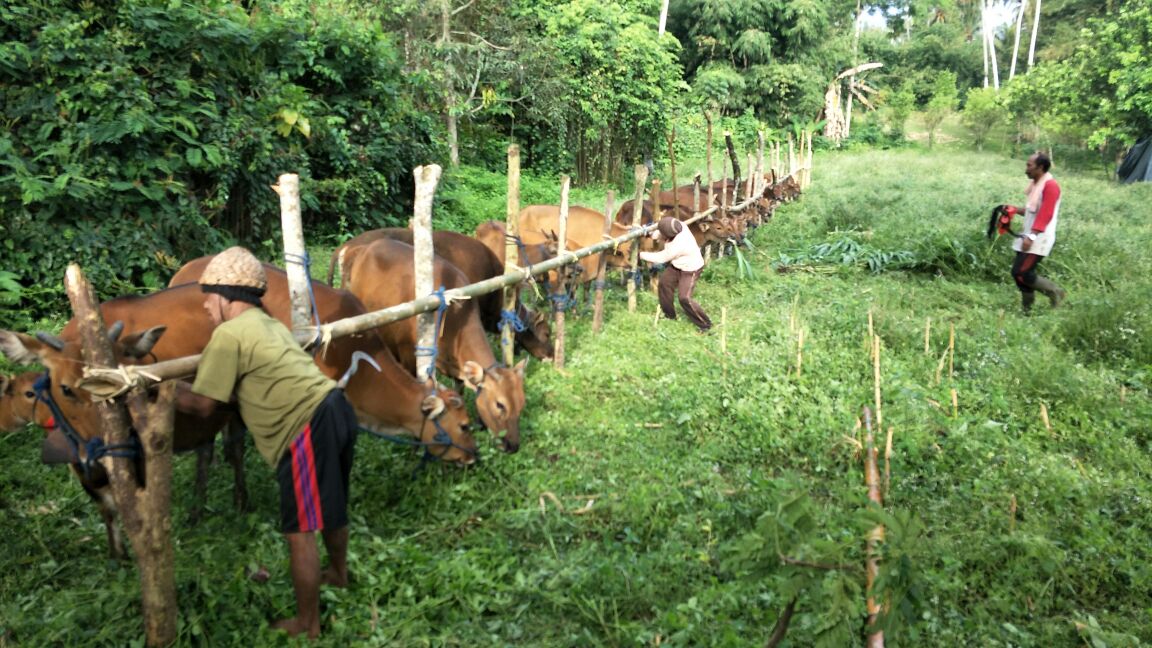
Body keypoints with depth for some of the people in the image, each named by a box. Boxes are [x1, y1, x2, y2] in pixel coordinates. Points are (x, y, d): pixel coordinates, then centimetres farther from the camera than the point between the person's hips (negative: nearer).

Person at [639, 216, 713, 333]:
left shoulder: (677, 245, -40)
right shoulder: (678, 226, -20)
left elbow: (660, 258, -26)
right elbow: (659, 234, 1)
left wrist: (640, 254, -19)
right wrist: (648, 233, -14)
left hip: (690, 269, -9)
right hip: (678, 264, 9)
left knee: (684, 298, -13)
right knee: (664, 282, 13)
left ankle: (705, 324, 1)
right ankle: (669, 314, 30)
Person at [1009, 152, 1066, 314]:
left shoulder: (1050, 185, -15)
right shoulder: (1035, 183, 14)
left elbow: (1045, 214, -22)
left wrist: (1031, 236, -27)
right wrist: (1016, 209, 10)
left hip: (1039, 239, -9)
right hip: (1029, 237, 9)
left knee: (1023, 273, -14)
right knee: (1018, 273, 8)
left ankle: (1054, 291, 6)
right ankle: (1027, 310, 18)